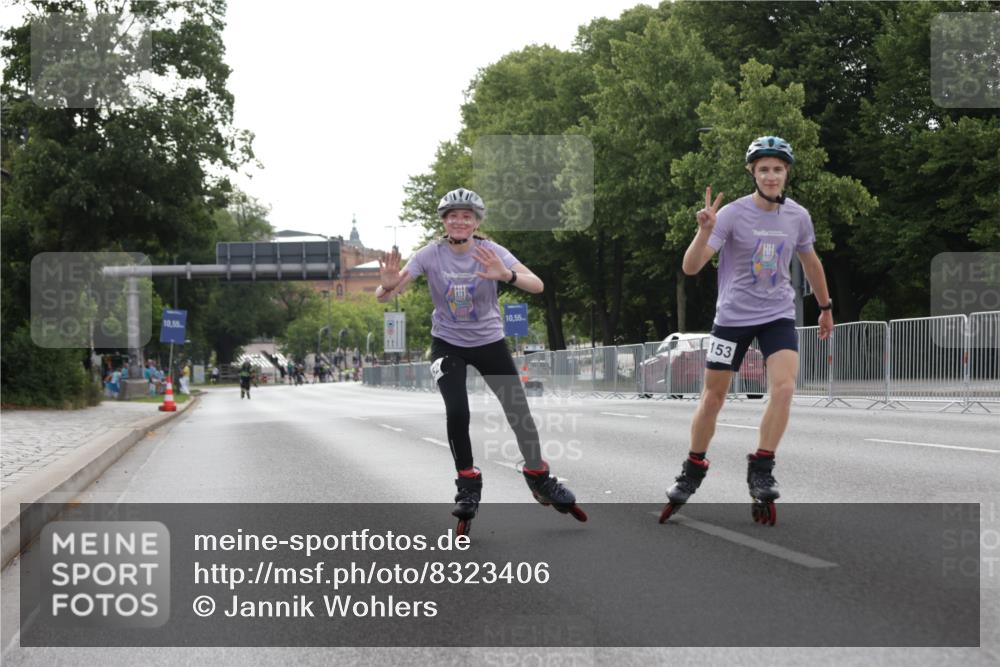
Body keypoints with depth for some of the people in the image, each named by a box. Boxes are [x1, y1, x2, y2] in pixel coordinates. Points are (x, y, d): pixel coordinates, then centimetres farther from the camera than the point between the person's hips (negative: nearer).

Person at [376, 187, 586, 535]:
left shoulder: (491, 252, -16)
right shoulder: (430, 255, -15)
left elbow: (537, 285, -28)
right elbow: (383, 296, -18)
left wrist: (506, 275, -48)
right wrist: (389, 284, -43)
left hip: (489, 342, 0)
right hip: (448, 344, 0)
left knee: (519, 412, -3)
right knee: (457, 411, -19)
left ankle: (541, 479, 20)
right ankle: (468, 484, 2)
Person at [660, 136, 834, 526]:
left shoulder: (798, 216, -2)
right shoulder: (732, 214, -15)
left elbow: (810, 262, 18)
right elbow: (690, 267, -23)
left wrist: (826, 307, 25)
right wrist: (705, 231, -41)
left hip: (778, 315, 2)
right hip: (733, 315, -2)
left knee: (784, 388, -20)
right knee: (712, 399, 3)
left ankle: (760, 472, -7)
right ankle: (692, 474, 22)